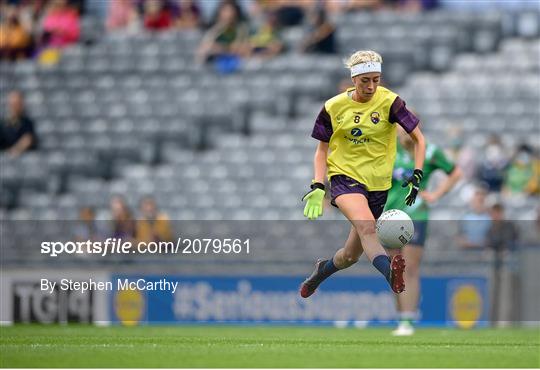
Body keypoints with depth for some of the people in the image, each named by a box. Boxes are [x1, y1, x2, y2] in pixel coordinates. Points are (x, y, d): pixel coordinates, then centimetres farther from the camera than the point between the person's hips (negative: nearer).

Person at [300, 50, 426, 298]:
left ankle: (323, 269, 42)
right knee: (366, 224, -34)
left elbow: (418, 139, -1)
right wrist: (318, 187, -6)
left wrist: (417, 175, -15)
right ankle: (391, 275, -58)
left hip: (377, 183, 2)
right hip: (344, 177, -2)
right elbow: (322, 150, 8)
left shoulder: (389, 102, -5)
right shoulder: (334, 107, -1)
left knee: (351, 256, 7)